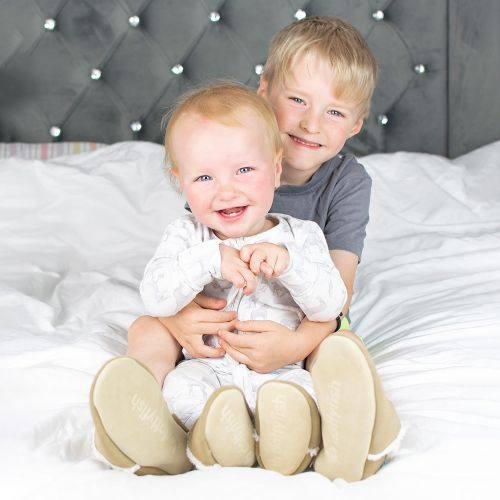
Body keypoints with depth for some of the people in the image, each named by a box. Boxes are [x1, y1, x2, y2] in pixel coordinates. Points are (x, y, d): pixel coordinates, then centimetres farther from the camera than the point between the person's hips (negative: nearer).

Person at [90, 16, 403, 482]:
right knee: (147, 328, -21)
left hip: (304, 323, -1)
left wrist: (300, 342, -46)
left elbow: (337, 285, -23)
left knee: (341, 346, -33)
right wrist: (176, 309, -35)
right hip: (220, 319, 2)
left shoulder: (348, 182, -13)